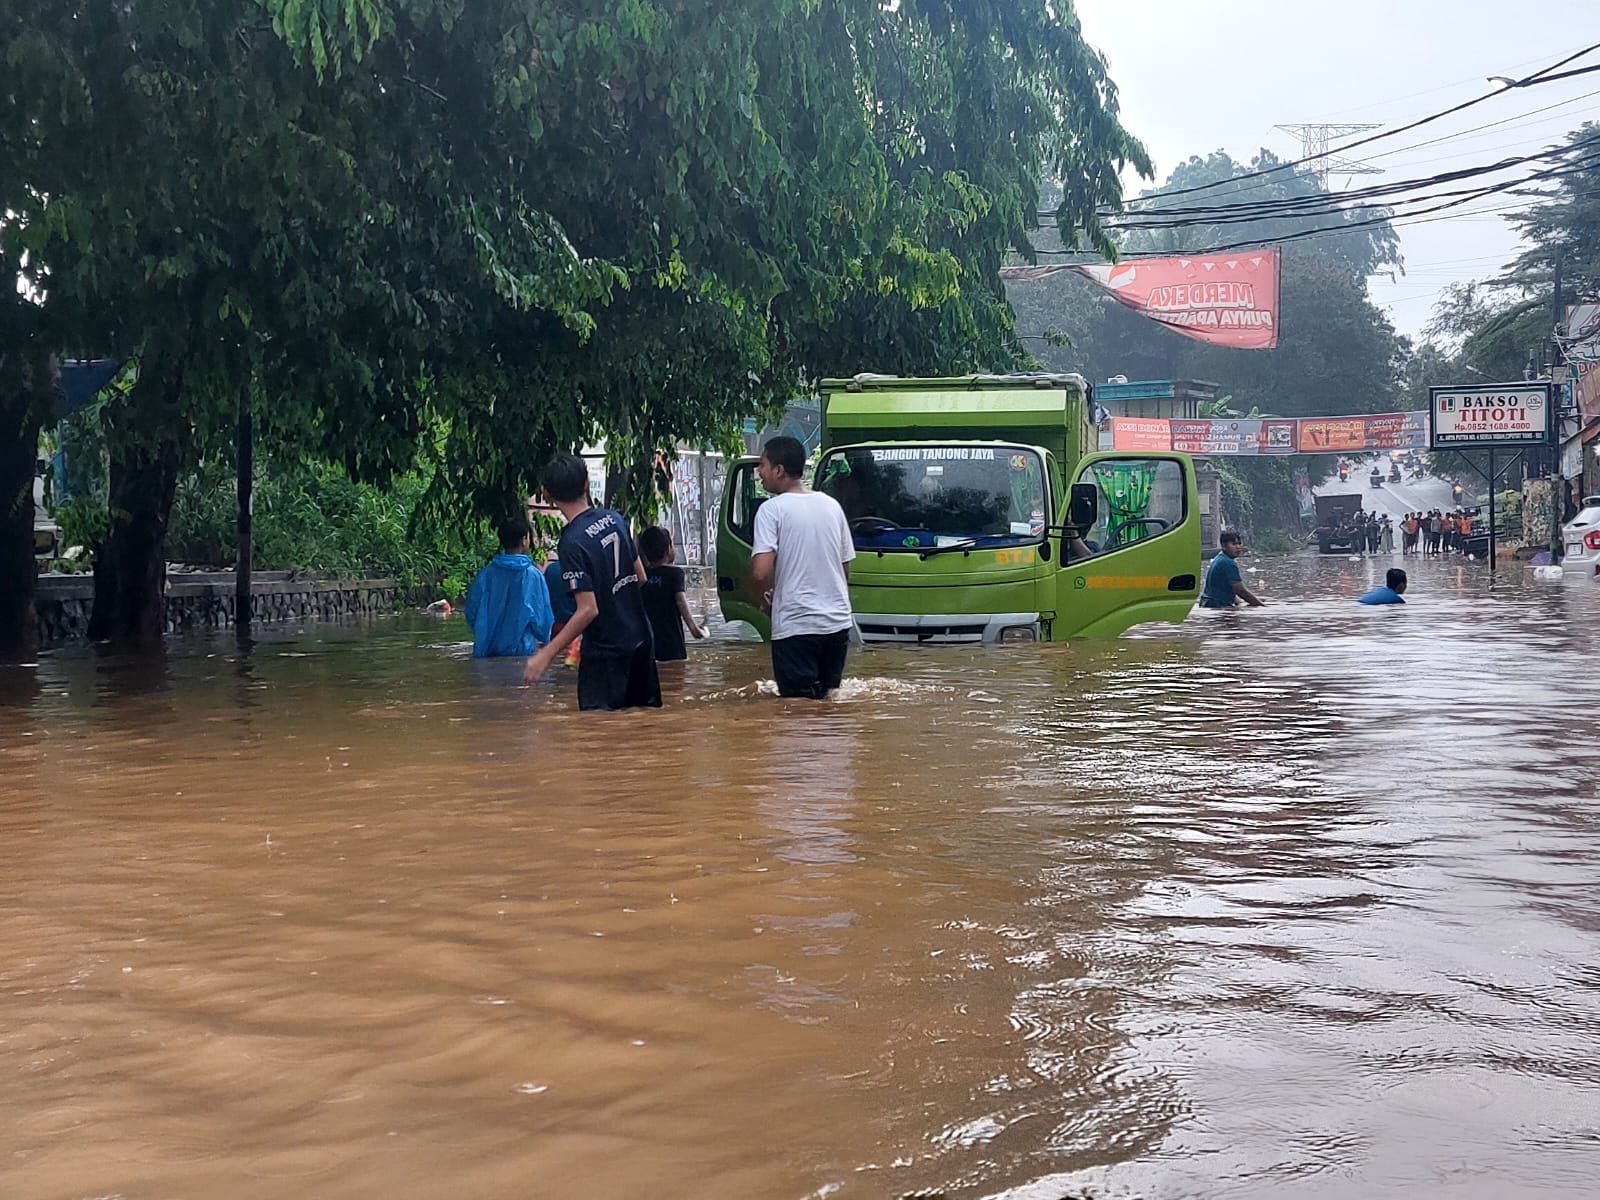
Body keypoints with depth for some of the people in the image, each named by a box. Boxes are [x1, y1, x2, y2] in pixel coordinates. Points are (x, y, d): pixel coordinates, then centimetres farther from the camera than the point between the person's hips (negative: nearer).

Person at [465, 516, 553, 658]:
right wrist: (544, 639, 18)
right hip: (520, 650, -3)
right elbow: (543, 616, -4)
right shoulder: (533, 576, -9)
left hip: (485, 652, 3)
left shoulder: (485, 575, -2)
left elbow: (471, 613, 4)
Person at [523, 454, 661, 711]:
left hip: (605, 651, -7)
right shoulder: (615, 519, 0)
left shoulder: (572, 543, -20)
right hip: (640, 639, 7)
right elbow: (641, 577, 9)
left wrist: (547, 654, -21)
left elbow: (588, 610, -23)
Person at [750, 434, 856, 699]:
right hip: (838, 621, 6)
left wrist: (766, 592, 2)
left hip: (796, 625, -6)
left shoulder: (772, 509, -9)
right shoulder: (832, 505, 10)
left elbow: (761, 571, -19)